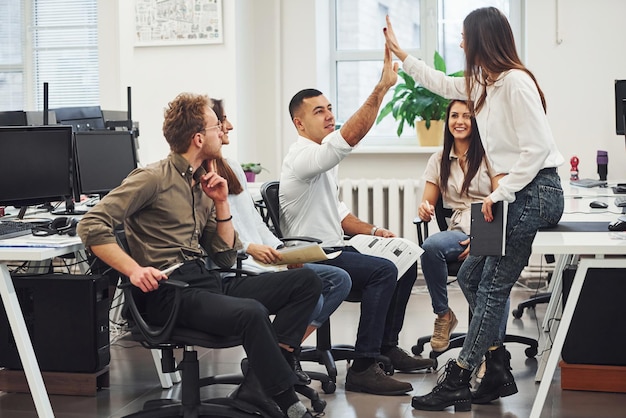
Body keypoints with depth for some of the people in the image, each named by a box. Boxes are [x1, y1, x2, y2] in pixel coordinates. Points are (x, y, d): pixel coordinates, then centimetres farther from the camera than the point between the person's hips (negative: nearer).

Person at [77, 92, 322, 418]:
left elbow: (225, 258, 19)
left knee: (306, 281, -3)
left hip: (208, 283, 9)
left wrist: (222, 204, 7)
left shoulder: (201, 186, 18)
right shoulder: (154, 179, -4)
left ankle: (257, 385, -16)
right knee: (252, 312, -36)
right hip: (170, 291, -8)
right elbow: (92, 226, -12)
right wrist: (134, 270, -22)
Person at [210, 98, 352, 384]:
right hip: (234, 268, -10)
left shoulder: (233, 168, 20)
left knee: (339, 280, 0)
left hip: (266, 260, 10)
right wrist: (249, 248, -24)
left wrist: (282, 250, 5)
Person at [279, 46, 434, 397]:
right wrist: (382, 87, -36)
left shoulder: (324, 159, 18)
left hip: (333, 249, 10)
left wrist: (372, 230, 6)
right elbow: (350, 136, -32)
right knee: (383, 271, -27)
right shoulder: (303, 156, -16)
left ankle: (388, 346, 16)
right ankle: (362, 369, -26)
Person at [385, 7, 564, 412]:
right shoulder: (485, 83, 13)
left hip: (535, 191, -10)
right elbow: (442, 84, 31)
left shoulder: (516, 82, -16)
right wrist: (400, 53, 36)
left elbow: (536, 148, -21)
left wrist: (501, 193, -19)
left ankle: (457, 384, 0)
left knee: (492, 287, -6)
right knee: (470, 276, 11)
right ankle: (498, 371, 14)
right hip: (519, 192, 10)